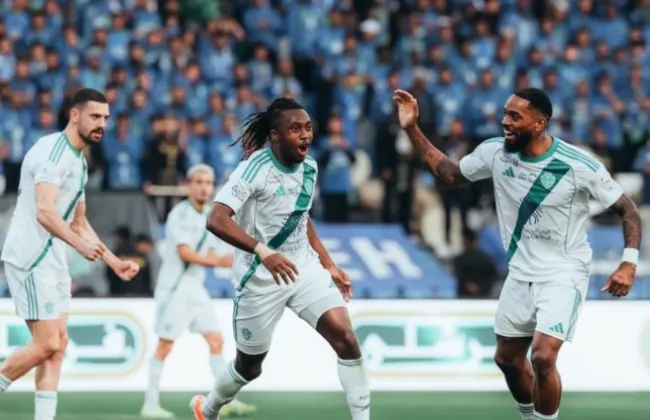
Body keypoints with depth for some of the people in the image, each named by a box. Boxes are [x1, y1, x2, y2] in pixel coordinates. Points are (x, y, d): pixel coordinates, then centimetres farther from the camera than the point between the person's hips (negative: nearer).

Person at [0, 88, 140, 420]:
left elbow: (78, 222, 27)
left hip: (52, 260, 10)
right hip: (30, 258, -10)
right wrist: (80, 245, -39)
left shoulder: (78, 161, 17)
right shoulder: (52, 151, -14)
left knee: (57, 344, 5)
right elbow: (44, 212, -27)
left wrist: (114, 262, 23)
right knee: (47, 344, -13)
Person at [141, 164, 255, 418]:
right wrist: (218, 262, -27)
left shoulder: (209, 215, 12)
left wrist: (219, 260, -5)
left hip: (196, 288, 8)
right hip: (174, 288, -8)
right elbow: (184, 252, -21)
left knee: (215, 340, 3)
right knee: (165, 345, -6)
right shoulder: (181, 213, -12)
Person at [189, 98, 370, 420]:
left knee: (345, 337, -16)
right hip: (260, 279, -5)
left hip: (304, 267, 5)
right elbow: (216, 220, -32)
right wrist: (263, 252, -43)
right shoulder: (255, 168, -20)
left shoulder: (308, 167, 2)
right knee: (250, 365, 12)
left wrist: (329, 265, 15)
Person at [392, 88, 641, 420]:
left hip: (564, 274, -6)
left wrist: (629, 263, -24)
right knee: (507, 358, 15)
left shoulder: (580, 166, -20)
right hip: (521, 274, 6)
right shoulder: (495, 152, -7)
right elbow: (449, 174, 8)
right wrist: (412, 129, -1)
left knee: (543, 358, -21)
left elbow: (627, 210, -11)